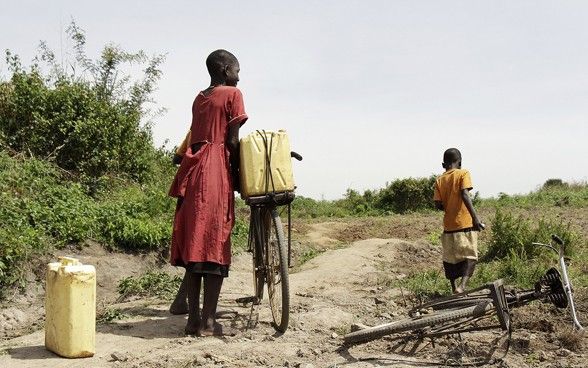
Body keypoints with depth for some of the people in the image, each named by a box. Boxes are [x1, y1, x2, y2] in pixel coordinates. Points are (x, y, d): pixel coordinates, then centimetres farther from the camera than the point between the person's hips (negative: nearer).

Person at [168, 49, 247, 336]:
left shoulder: (199, 98, 22)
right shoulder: (232, 94, 1)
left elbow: (197, 137, 18)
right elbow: (232, 141, -5)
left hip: (192, 170, 7)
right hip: (215, 172, -7)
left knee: (193, 245, 6)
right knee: (214, 245, -6)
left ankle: (193, 319, 8)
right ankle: (208, 322, -5)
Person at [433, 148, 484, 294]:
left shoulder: (439, 180, 8)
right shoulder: (463, 174, -3)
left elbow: (438, 204, 1)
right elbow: (465, 195, -17)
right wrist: (475, 217, -22)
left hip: (448, 226, 4)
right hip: (465, 223, -4)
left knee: (450, 258, 14)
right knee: (470, 256, -1)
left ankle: (454, 288, 19)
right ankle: (462, 285, -21)